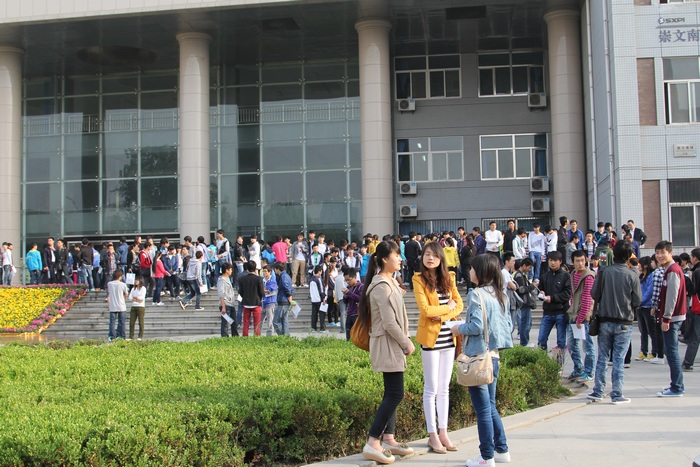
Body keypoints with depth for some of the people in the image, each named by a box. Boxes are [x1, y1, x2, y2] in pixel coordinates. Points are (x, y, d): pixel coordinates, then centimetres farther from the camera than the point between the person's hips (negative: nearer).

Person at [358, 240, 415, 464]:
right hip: (387, 345, -10)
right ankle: (372, 444, -12)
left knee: (392, 393, 12)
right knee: (395, 394, -12)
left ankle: (388, 439, 18)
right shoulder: (382, 286, -19)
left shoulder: (390, 282, 13)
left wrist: (404, 340, 10)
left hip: (393, 344, 10)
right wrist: (407, 343, -12)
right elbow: (389, 323, -21)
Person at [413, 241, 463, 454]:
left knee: (444, 388, 10)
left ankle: (443, 432, 17)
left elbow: (459, 305, 4)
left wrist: (442, 316, -12)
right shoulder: (419, 280, -6)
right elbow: (425, 310, -15)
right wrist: (448, 307, -5)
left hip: (448, 338, 5)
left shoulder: (449, 278, 8)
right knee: (431, 389, 2)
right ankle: (433, 435, 9)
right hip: (430, 337, -5)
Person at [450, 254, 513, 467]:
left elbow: (476, 326, -21)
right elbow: (508, 325, 13)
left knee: (482, 409, 0)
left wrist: (458, 329, -4)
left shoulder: (476, 294, -14)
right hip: (494, 355, 8)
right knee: (490, 406, 19)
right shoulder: (500, 295, 9)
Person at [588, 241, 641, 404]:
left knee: (602, 357, 11)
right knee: (619, 359, 3)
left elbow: (594, 294, -4)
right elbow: (637, 301, -5)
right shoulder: (632, 276, -9)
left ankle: (598, 391, 14)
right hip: (624, 323, -1)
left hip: (605, 321, 2)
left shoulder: (603, 272, -6)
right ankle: (617, 394, 5)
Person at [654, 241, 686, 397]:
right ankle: (677, 385, 19)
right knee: (671, 351, 13)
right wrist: (664, 316, 20)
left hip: (672, 318, -10)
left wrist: (666, 318, -19)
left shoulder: (673, 270, -14)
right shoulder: (670, 270, 17)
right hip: (671, 317, 10)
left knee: (672, 352, -8)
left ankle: (676, 388, -5)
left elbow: (672, 296, -19)